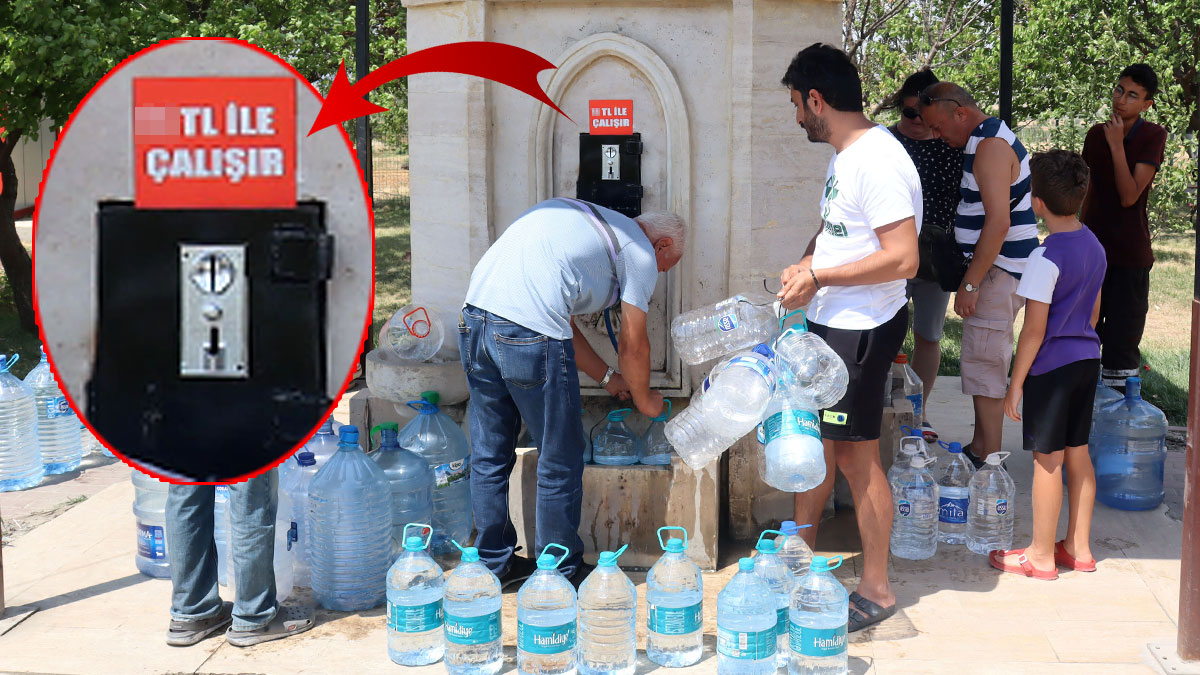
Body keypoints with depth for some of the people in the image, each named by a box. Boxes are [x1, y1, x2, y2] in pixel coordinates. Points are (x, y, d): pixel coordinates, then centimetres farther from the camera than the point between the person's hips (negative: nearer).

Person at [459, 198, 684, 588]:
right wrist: (644, 399, 28)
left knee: (489, 456, 18)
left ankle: (493, 564, 30)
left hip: (475, 313, 8)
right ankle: (562, 574, 20)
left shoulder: (588, 223, 31)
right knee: (560, 463, 8)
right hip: (531, 335, -8)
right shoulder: (641, 251, 9)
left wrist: (607, 377, 38)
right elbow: (632, 344, 10)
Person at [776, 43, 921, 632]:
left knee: (857, 455, 0)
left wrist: (819, 277, -20)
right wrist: (806, 263, 3)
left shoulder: (878, 162, -21)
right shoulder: (845, 156, 11)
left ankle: (877, 590, 14)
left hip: (861, 331, -10)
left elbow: (903, 258, -26)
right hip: (828, 323, 10)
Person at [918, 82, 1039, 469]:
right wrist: (972, 277, 19)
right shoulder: (990, 139, 16)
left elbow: (998, 223, -25)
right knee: (984, 362, 16)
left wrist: (971, 283, -23)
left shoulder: (990, 146, -17)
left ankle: (990, 466, -2)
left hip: (997, 272, -11)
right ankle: (979, 450, 25)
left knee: (984, 365, -7)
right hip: (996, 269, 11)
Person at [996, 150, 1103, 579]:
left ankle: (1041, 556, 12)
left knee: (1047, 460, 1)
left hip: (1051, 366, -8)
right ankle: (1078, 548, 25)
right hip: (1087, 359, 8)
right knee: (1078, 454, 15)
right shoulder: (1095, 247, 6)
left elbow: (1034, 330, -18)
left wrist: (1016, 382, -11)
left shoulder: (1046, 258, -19)